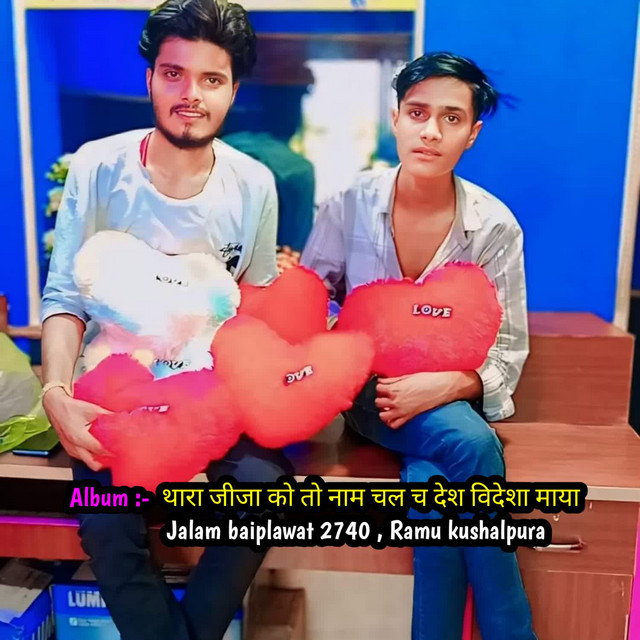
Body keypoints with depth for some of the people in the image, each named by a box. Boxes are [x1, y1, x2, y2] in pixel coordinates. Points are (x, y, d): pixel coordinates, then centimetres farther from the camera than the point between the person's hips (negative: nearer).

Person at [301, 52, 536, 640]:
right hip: (367, 389, 0)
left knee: (434, 486, -32)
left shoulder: (494, 226, -7)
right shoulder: (351, 203, -6)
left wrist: (443, 386, -22)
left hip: (452, 399, 1)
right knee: (470, 445, -31)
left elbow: (507, 348, -4)